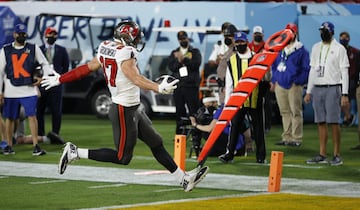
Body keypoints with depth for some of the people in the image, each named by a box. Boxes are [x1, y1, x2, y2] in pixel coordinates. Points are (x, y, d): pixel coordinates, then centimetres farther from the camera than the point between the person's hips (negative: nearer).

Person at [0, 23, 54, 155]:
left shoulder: (33, 49, 5)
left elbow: (44, 64, 8)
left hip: (29, 89, -1)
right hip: (11, 91, 1)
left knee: (32, 116, -8)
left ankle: (36, 146, -7)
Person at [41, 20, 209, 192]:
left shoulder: (106, 49, 5)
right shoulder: (125, 53, -20)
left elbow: (86, 68, 12)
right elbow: (135, 78, -33)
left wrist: (59, 79, 24)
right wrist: (159, 88, -45)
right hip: (124, 111, -10)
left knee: (156, 144, 14)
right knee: (123, 157, 0)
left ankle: (184, 179, 20)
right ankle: (75, 152, 3)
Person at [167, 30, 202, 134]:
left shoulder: (195, 52, 8)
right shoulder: (174, 53, 16)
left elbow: (196, 64, -9)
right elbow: (171, 67, 3)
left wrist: (183, 59, -17)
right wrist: (178, 60, -14)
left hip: (191, 86, -3)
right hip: (178, 86, 3)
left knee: (194, 110, -8)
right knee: (179, 111, 5)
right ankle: (179, 133, 10)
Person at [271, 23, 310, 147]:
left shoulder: (301, 50, -2)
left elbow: (306, 68, -3)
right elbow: (274, 66, 21)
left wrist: (298, 81, -10)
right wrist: (273, 81, 14)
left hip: (294, 86, -6)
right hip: (280, 85, 6)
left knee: (295, 112, -5)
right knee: (284, 112, 10)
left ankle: (296, 138, -3)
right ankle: (286, 137, 16)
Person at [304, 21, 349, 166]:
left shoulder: (339, 49, -2)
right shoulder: (316, 48, 15)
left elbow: (344, 72, -5)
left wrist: (345, 94, -11)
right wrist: (308, 92, 14)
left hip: (333, 88, -5)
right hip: (317, 89, 5)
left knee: (334, 122, -7)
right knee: (321, 122, 5)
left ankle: (337, 155, -3)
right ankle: (322, 155, 9)